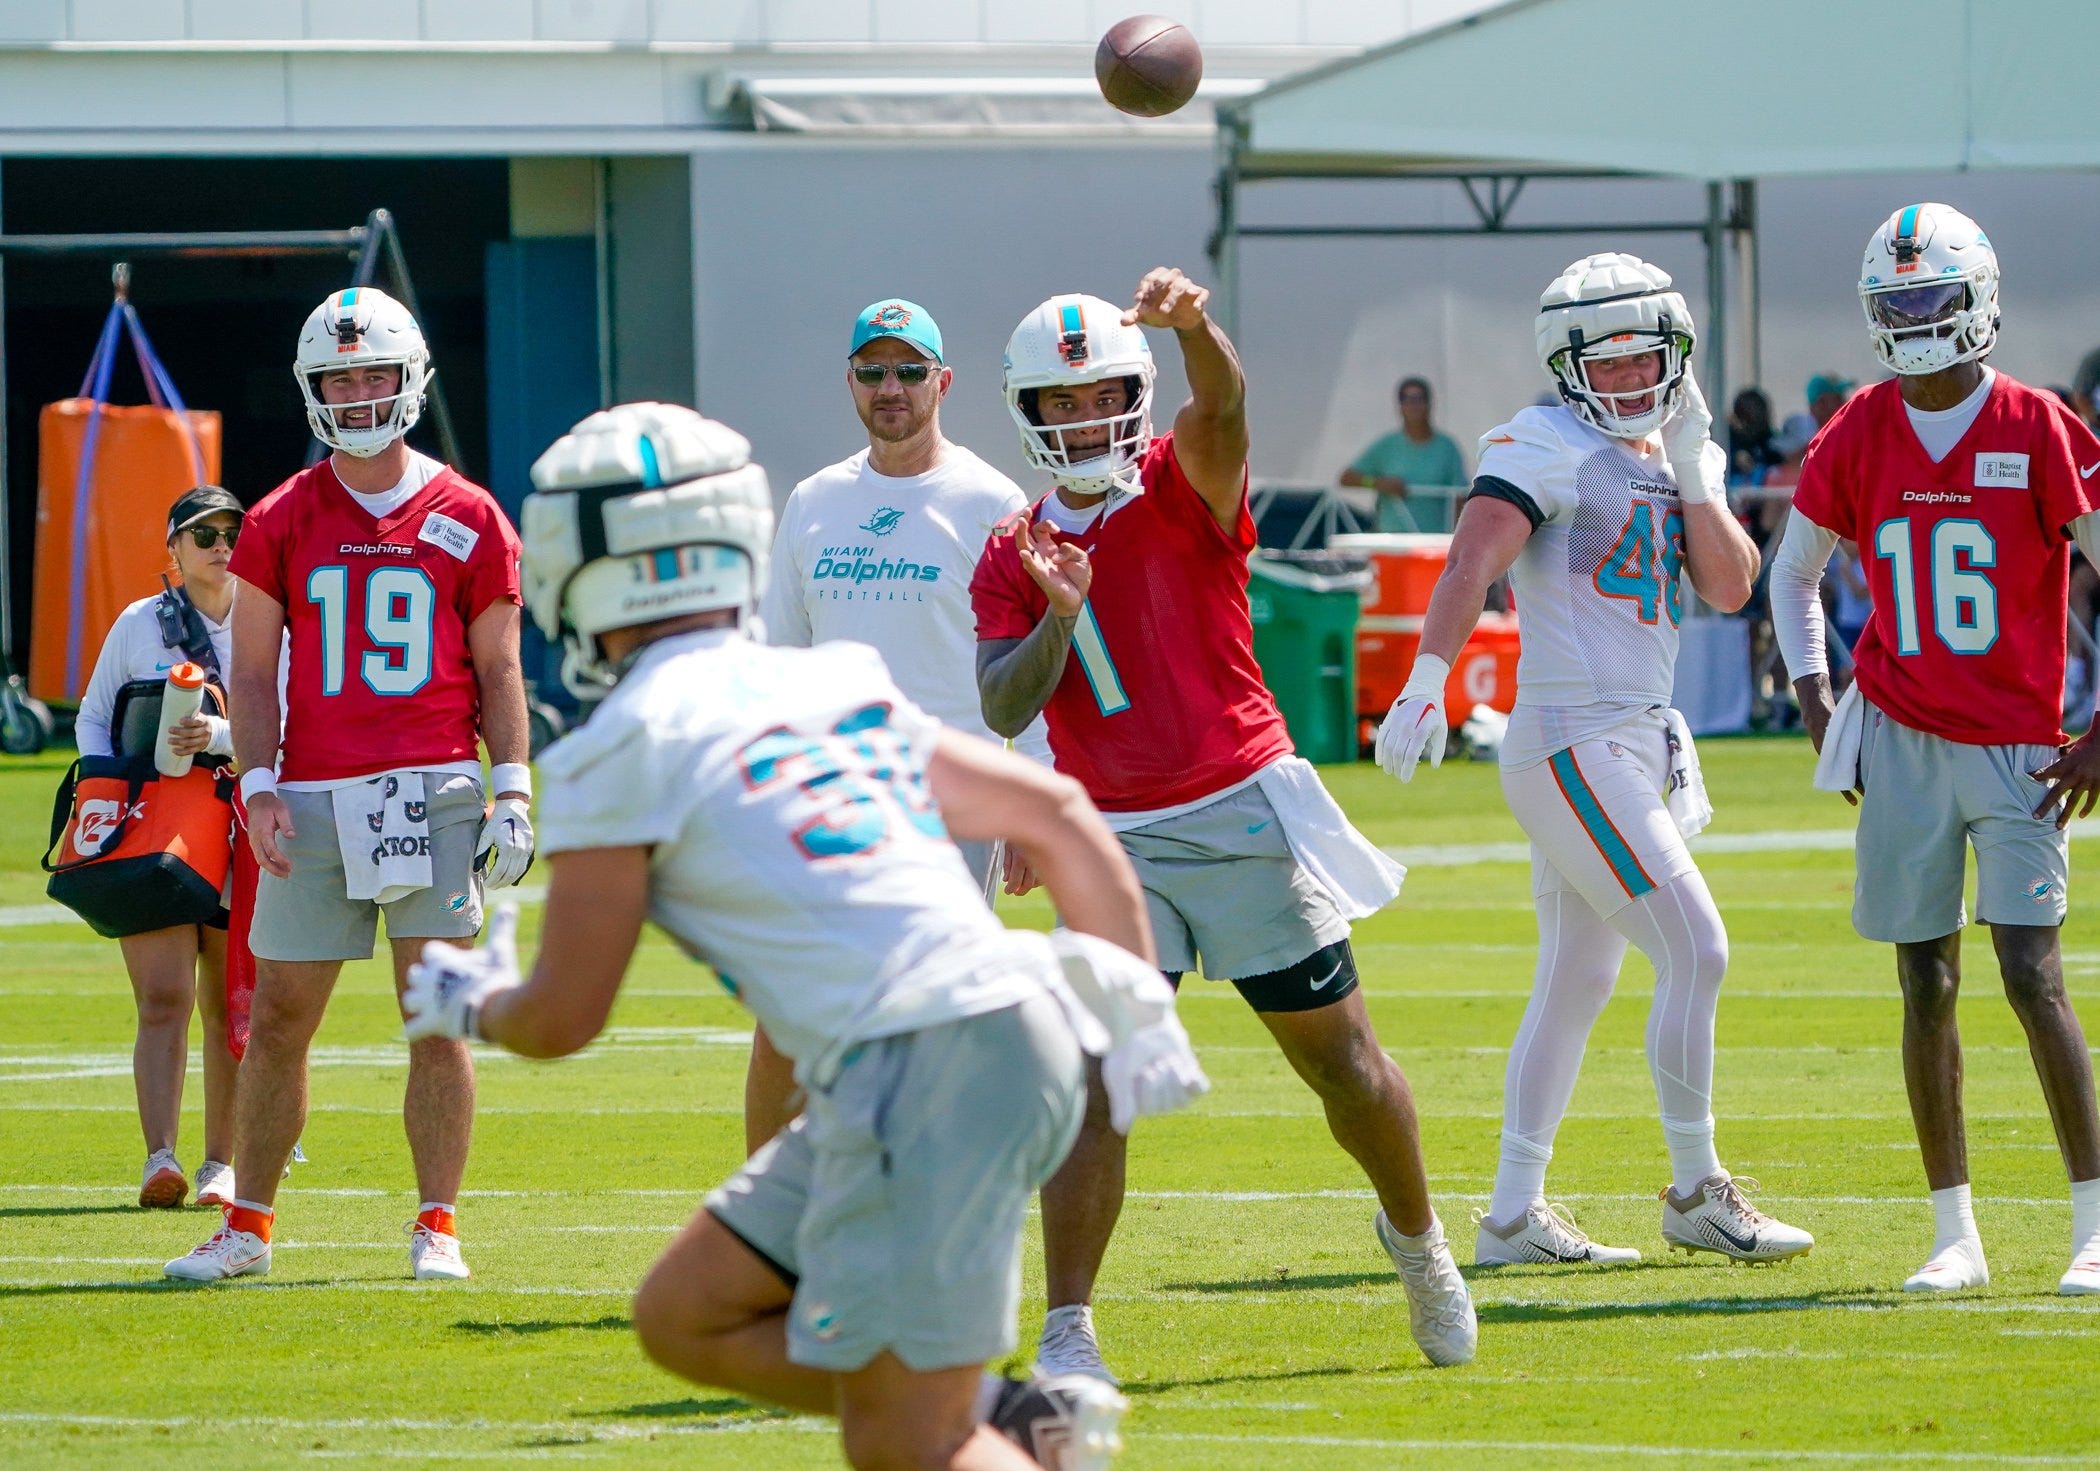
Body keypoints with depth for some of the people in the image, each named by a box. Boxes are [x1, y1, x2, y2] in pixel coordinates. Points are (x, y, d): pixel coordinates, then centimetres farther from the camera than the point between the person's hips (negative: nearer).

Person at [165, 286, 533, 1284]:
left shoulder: (467, 519, 5)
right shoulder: (282, 524, 7)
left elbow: (497, 670, 8)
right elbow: (252, 672, 7)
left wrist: (514, 789, -1)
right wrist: (257, 786, -5)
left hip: (433, 791, -1)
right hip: (314, 800, 1)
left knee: (438, 1017, -2)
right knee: (278, 1020, 4)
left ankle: (436, 1229, 3)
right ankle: (246, 1227, 13)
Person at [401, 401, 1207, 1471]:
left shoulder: (625, 750, -2)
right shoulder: (838, 689, 20)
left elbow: (563, 1019, 3)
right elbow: (1053, 812, 24)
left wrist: (467, 1002, 25)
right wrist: (1140, 1012, 26)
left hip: (920, 1069, -8)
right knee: (686, 1317, 16)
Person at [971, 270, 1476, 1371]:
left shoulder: (1183, 488, -3)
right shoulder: (1014, 558, 5)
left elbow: (1221, 409, -26)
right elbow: (1002, 711, -6)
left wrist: (1192, 326, -48)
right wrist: (1059, 616, -24)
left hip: (1245, 813, -1)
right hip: (1117, 839, 1)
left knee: (1341, 1058, 9)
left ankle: (1416, 1238, 34)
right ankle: (1067, 1334, -13)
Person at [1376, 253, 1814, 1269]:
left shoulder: (1685, 458, 15)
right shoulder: (1547, 449, -9)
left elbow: (1730, 587, 6)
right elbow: (1473, 560, -20)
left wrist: (1692, 477, -5)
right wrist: (1427, 684, -30)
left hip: (1636, 745, 9)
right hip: (1573, 745, -9)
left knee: (1576, 983, 12)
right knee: (1695, 953, -12)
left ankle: (1513, 1215, 17)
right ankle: (1696, 1194, -3)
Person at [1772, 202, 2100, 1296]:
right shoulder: (1858, 439, 4)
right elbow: (1793, 572, 20)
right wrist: (1817, 703, 10)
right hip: (1901, 743, 3)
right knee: (1927, 987, 4)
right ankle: (1954, 1234, 10)